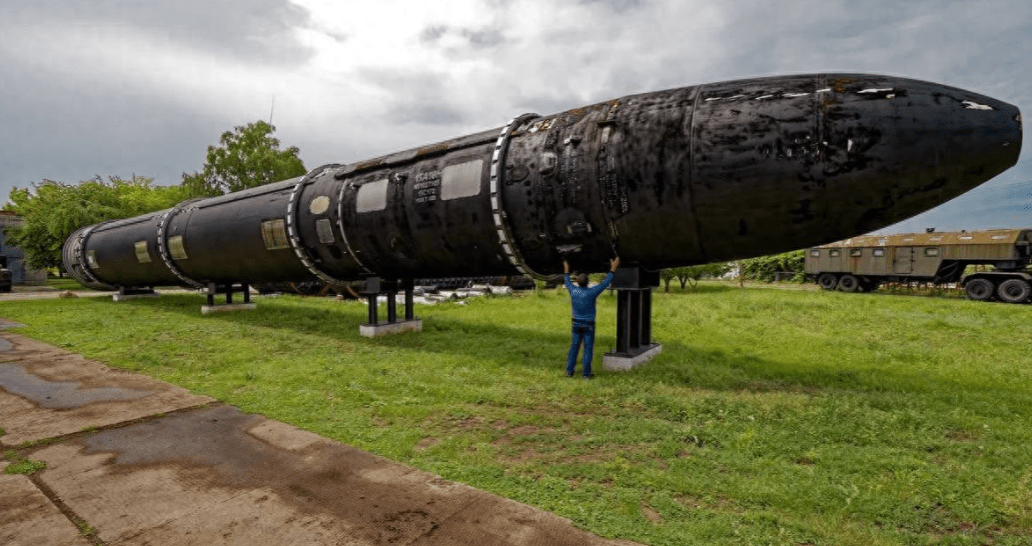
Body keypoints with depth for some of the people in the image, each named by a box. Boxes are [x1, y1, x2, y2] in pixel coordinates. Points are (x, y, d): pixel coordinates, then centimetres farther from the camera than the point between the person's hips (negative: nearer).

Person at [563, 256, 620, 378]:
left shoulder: (573, 290, -8)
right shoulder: (591, 292, -20)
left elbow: (567, 282, 15)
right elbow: (606, 283, -13)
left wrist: (566, 270, 29)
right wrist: (613, 268, -7)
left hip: (576, 324, 4)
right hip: (589, 325, -4)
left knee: (574, 347, 11)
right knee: (588, 349, 4)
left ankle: (569, 371, 13)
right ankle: (586, 373, 7)